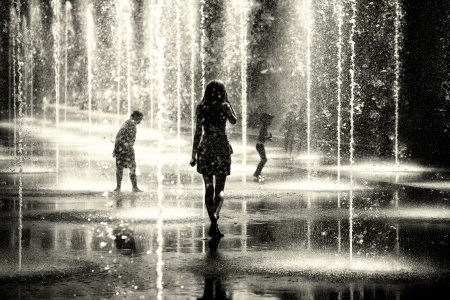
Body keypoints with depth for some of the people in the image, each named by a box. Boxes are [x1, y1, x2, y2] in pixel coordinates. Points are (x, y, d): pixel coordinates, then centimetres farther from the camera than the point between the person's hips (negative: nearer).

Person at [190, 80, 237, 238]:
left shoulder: (201, 108, -1)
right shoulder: (224, 106, -5)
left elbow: (198, 132, -2)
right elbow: (234, 121, 15)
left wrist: (194, 154, 3)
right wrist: (228, 102, 15)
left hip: (205, 148, 1)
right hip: (222, 148, -1)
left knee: (208, 188, 9)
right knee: (220, 188, 5)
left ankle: (213, 224, 10)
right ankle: (215, 216, -21)